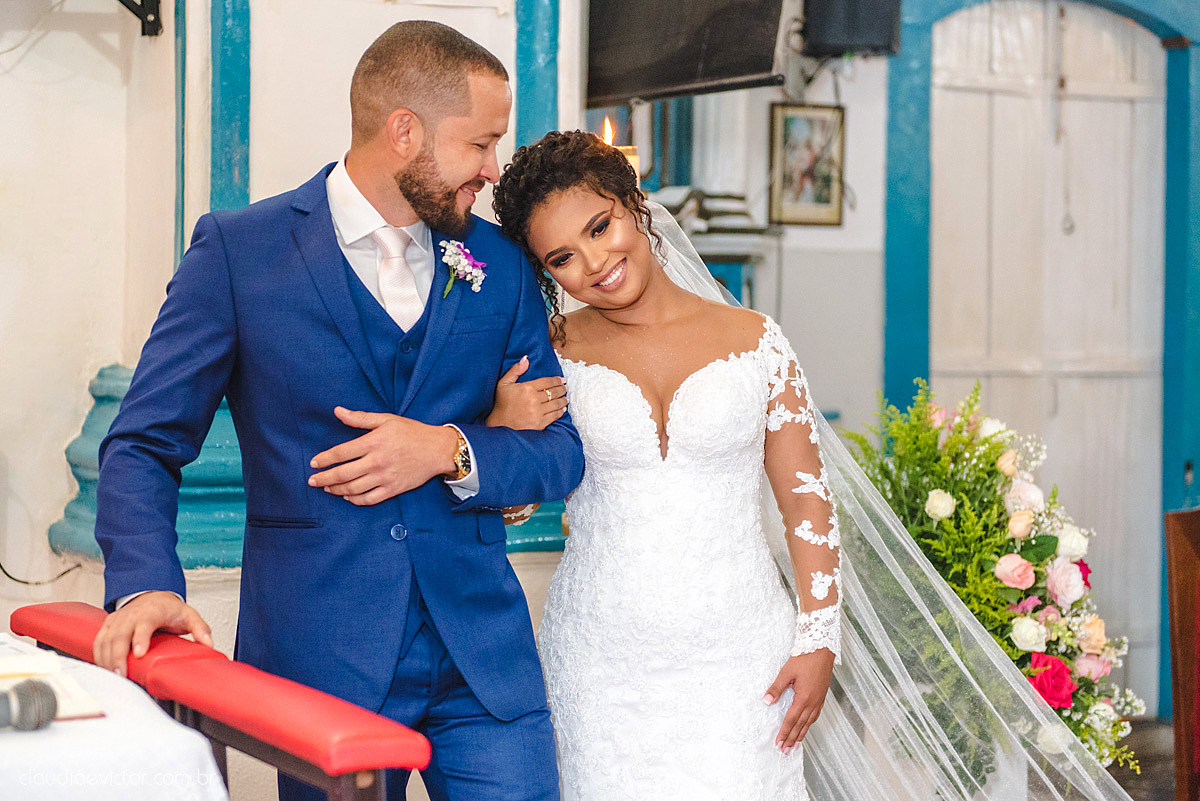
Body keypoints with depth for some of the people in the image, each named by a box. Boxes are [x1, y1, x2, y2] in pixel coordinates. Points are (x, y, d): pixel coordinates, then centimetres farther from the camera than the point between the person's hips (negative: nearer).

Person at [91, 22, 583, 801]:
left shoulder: (501, 264, 9)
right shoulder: (239, 249, -1)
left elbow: (560, 451, 10)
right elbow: (144, 444, -2)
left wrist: (449, 450, -9)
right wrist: (146, 585, -20)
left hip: (484, 660, 3)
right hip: (320, 661, -3)